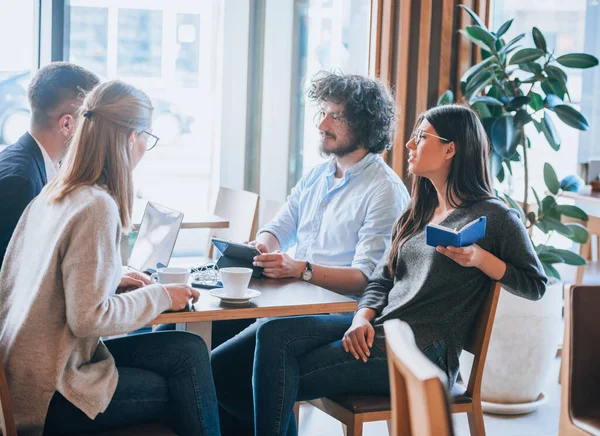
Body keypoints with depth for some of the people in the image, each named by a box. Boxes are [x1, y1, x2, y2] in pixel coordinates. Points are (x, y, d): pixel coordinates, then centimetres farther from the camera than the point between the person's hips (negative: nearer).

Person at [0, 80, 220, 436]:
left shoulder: (51, 194, 7)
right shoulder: (97, 207, -20)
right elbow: (89, 319, -23)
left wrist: (113, 281, 11)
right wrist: (160, 296, -10)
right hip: (49, 395, -8)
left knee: (188, 350, 6)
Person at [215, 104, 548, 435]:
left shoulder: (491, 216, -2)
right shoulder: (416, 214, 20)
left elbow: (535, 285, 0)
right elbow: (381, 280, 14)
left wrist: (479, 258, -14)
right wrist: (363, 318, -6)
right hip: (377, 329, 8)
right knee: (274, 334, -15)